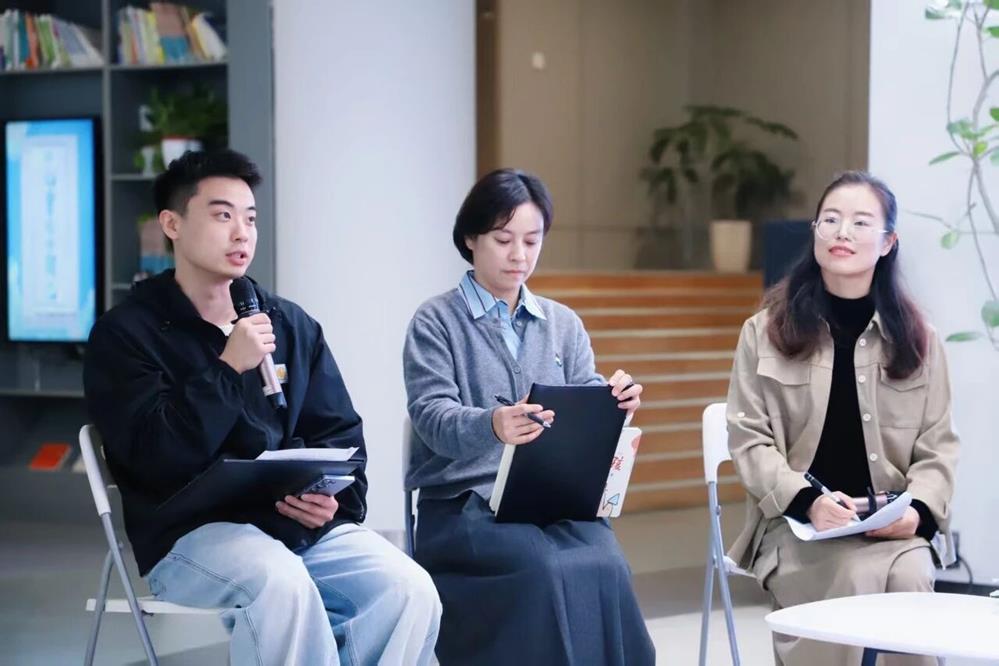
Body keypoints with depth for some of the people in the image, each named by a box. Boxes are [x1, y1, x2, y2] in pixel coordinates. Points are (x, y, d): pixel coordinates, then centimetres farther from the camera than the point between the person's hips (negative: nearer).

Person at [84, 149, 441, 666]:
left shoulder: (292, 325, 16)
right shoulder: (125, 333, 2)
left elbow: (341, 434, 17)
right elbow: (152, 455, -12)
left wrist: (335, 498, -5)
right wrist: (227, 369, -15)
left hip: (306, 526, 5)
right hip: (193, 533, -4)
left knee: (409, 590, -23)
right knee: (281, 584, -37)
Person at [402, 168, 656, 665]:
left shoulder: (563, 324, 16)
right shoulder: (436, 322, 2)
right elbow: (433, 417, -12)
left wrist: (614, 405, -17)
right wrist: (491, 426, -34)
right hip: (464, 502, -4)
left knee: (605, 567, -28)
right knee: (546, 570, -32)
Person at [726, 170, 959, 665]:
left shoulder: (918, 339, 11)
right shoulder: (768, 331, 6)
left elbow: (937, 445, 8)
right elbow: (749, 439, 0)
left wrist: (918, 510, -12)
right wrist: (808, 502, -17)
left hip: (891, 527, 2)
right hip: (796, 524, -1)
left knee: (910, 580, -31)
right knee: (855, 578, -33)